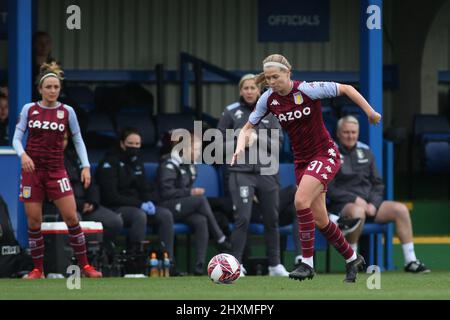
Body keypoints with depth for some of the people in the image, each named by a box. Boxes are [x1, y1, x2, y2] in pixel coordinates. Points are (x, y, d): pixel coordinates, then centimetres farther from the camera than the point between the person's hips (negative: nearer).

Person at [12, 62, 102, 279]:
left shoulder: (67, 112, 2)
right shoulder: (29, 109, 2)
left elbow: (78, 140, 7)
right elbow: (16, 138, 2)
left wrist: (86, 166, -4)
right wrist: (23, 154, -19)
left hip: (56, 170, 0)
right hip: (32, 170, 0)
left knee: (71, 216, -10)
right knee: (33, 221, -1)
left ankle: (84, 265, -2)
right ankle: (38, 269, 10)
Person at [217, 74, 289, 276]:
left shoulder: (268, 112, 8)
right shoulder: (231, 113, 2)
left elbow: (279, 139, 2)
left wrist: (258, 138, -12)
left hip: (267, 172, 3)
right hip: (241, 173, -3)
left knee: (272, 218, 8)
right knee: (243, 218, -13)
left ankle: (275, 265, 19)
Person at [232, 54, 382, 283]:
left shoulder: (307, 90, -19)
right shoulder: (268, 99, -4)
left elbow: (346, 89, -10)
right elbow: (248, 127, 5)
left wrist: (370, 113, -11)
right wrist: (240, 147, -15)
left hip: (325, 155, -6)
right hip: (301, 160, 6)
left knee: (301, 200, -25)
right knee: (319, 220, 7)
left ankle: (307, 263, -17)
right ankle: (352, 259, 28)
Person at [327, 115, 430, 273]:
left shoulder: (365, 152, 15)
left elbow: (378, 184, 17)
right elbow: (329, 189, -8)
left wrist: (373, 203, -3)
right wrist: (355, 199, -17)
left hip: (369, 203, 5)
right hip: (343, 205, -5)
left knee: (400, 209, -16)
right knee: (358, 212, -40)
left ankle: (410, 261, -16)